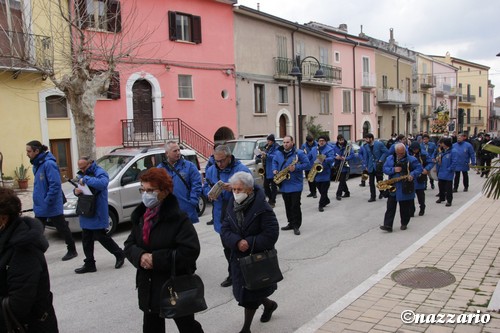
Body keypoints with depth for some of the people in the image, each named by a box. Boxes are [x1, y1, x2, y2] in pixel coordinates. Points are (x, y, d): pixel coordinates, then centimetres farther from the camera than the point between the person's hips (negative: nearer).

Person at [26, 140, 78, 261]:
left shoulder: (49, 164, -20)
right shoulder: (36, 165, 8)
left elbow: (55, 185, -25)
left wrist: (47, 202, -23)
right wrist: (37, 202, 13)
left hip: (52, 207, -9)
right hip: (40, 208, 9)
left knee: (63, 229, 6)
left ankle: (72, 251, 21)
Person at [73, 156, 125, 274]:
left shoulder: (100, 172, -14)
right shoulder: (82, 174, 13)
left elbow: (103, 183, -36)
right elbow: (80, 188, 20)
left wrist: (85, 179, -32)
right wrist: (76, 191, -4)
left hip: (98, 213, -8)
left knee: (100, 236, -3)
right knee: (86, 239, 11)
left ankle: (119, 254, 17)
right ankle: (89, 264, 21)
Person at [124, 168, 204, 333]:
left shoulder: (178, 218, -17)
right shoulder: (140, 216, 5)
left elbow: (190, 251, -23)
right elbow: (129, 245, 7)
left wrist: (156, 259, -24)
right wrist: (140, 256, -16)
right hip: (149, 287, 6)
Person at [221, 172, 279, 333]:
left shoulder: (263, 208, -18)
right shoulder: (232, 206, 2)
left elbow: (271, 235, -20)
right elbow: (225, 230, -2)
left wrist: (250, 243, -25)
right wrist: (237, 242, -21)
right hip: (239, 258, 6)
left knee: (250, 295, 2)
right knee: (243, 293, 16)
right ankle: (269, 304, 44)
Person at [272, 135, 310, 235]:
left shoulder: (299, 153, -7)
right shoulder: (278, 153, 9)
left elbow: (307, 164, -8)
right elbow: (274, 162, 24)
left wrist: (296, 167, -20)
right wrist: (274, 169, 3)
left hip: (295, 185, -5)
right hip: (284, 185, 5)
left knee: (295, 206, -6)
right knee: (288, 206, 12)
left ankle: (296, 226, 2)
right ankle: (291, 223, 23)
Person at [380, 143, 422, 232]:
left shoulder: (410, 159, -3)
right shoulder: (390, 158, 7)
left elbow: (419, 168, 1)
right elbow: (385, 169, 4)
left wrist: (413, 174, -17)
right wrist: (393, 169, -14)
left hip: (405, 188, -2)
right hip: (392, 188, 2)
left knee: (405, 207, 7)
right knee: (390, 207, -2)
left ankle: (404, 224, 25)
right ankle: (388, 225, -3)